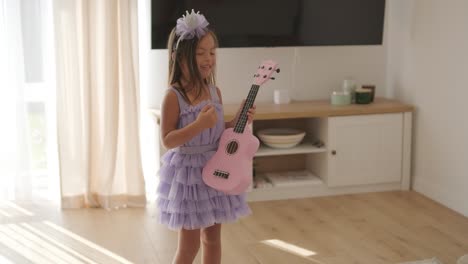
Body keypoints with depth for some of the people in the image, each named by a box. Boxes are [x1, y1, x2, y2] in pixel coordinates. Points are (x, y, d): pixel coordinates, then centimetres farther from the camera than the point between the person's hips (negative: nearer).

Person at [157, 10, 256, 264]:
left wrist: (238, 120, -3)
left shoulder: (215, 92, 3)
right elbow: (167, 140, -19)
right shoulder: (174, 96, -16)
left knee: (212, 236, 14)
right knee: (189, 244, 3)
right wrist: (199, 124, -29)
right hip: (187, 172, -6)